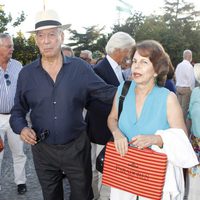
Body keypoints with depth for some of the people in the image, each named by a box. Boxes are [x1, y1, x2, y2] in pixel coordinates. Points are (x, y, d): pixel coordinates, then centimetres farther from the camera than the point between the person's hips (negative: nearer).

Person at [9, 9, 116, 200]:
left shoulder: (80, 67, -7)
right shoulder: (26, 73, -3)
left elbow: (105, 92, -3)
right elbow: (18, 111, 5)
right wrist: (21, 128, -15)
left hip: (77, 146, -1)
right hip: (42, 149, 1)